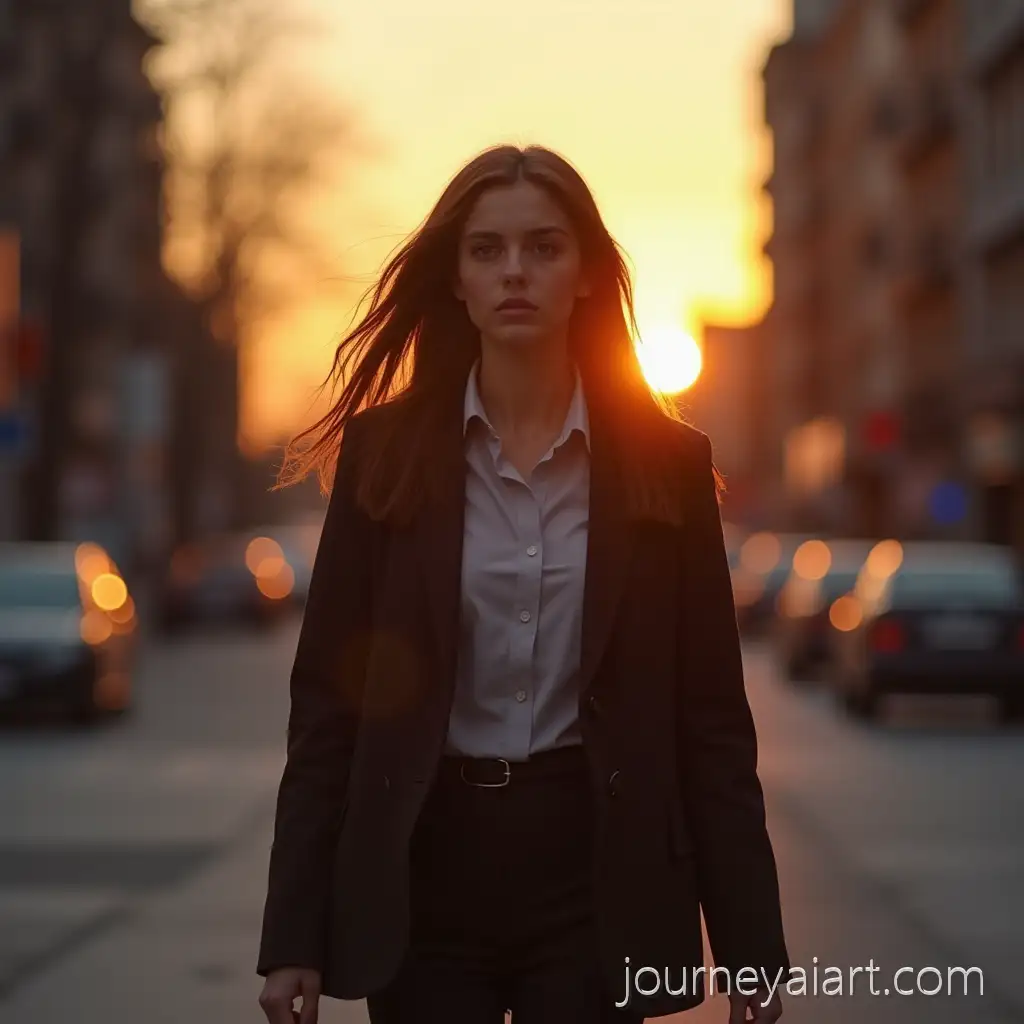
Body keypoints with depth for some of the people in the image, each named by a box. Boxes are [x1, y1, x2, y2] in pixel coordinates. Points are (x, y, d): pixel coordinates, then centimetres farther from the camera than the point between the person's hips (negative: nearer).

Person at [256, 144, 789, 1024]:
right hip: (426, 870, 0)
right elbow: (327, 699, -1)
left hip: (592, 871, 0)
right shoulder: (386, 451, 0)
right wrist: (295, 932, -5)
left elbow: (712, 717, 1)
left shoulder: (664, 460, 0)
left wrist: (752, 943, -2)